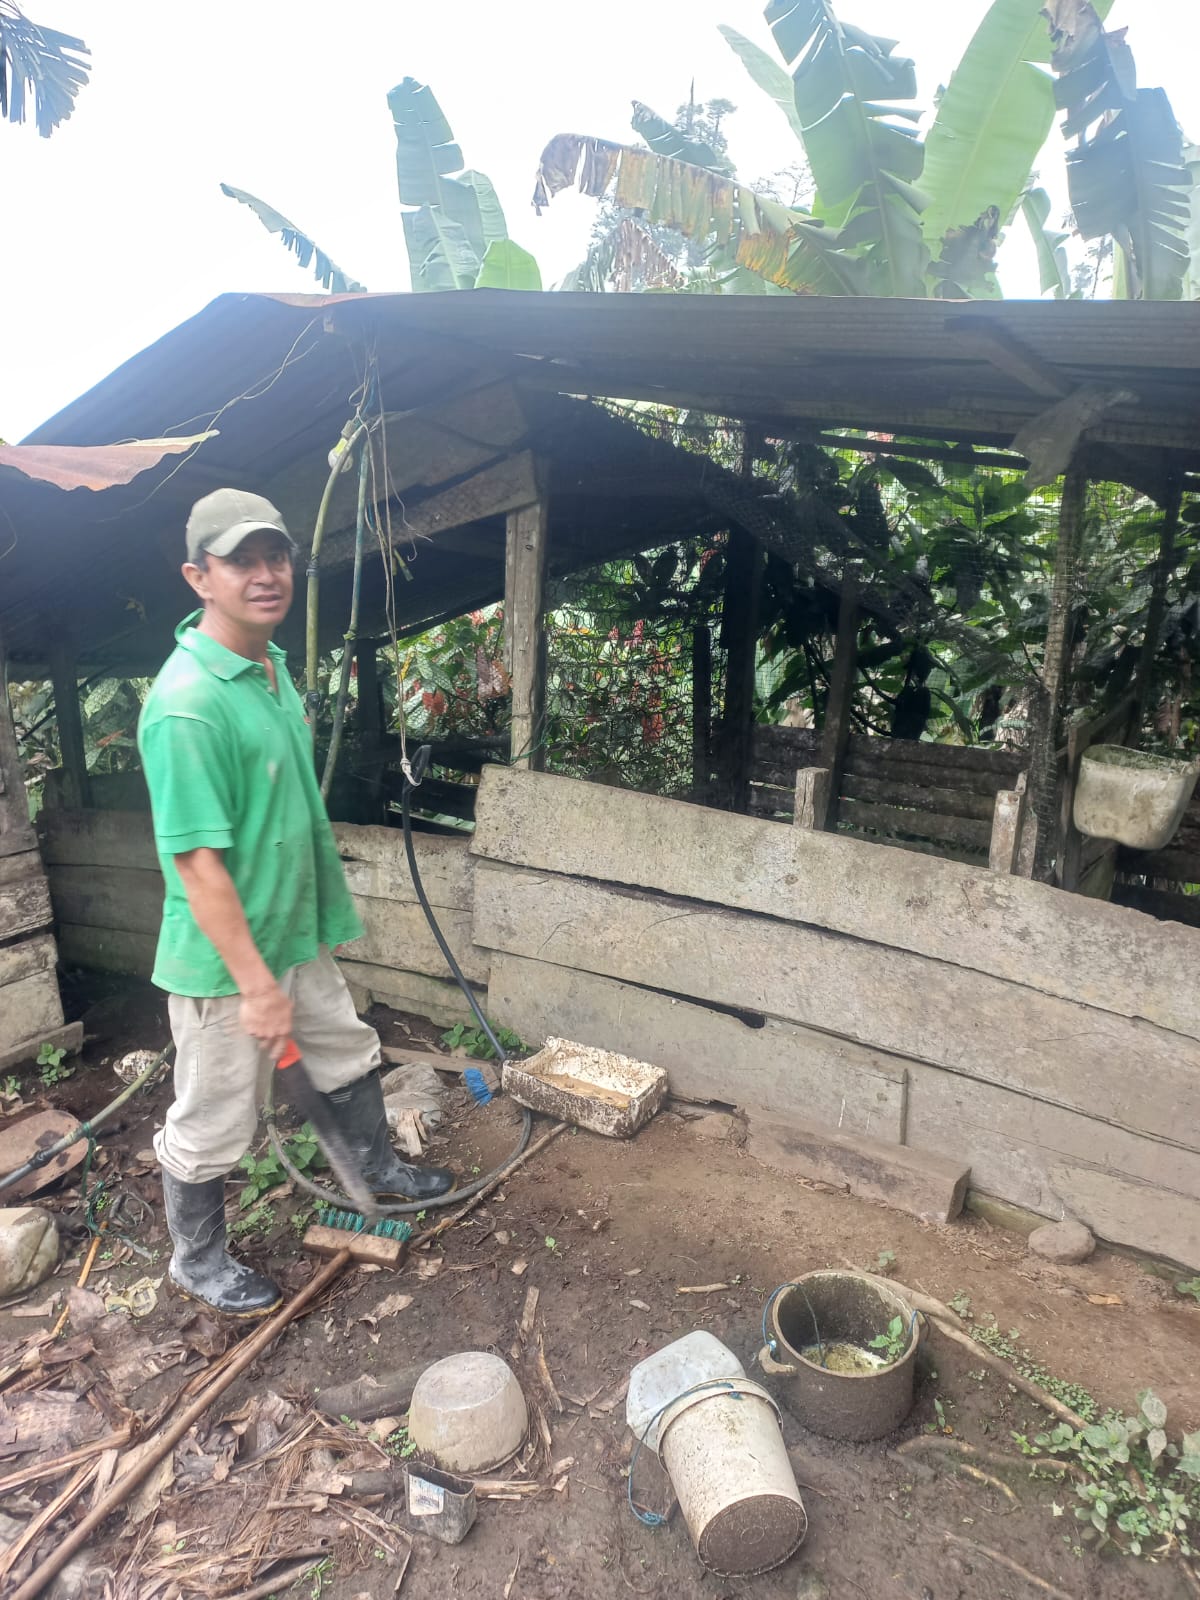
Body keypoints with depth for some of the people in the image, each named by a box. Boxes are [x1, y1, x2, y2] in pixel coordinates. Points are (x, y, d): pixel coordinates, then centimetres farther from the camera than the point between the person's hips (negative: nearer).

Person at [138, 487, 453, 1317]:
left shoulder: (274, 665, 2)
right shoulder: (188, 704, -28)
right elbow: (198, 861, -26)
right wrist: (255, 984, -23)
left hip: (298, 932, 9)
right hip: (226, 959, -9)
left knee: (349, 1054, 26)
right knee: (213, 1123, 12)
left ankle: (381, 1167, 51)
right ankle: (198, 1258, 37)